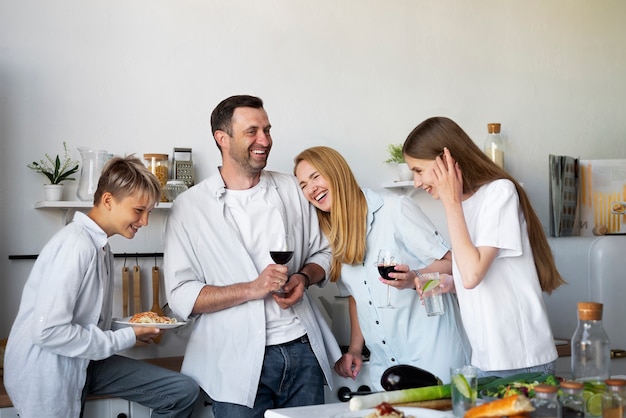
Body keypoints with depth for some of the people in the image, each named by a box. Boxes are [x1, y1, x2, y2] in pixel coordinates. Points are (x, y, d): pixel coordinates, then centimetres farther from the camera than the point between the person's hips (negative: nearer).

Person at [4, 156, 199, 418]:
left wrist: (134, 328, -3)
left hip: (83, 364, 8)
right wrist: (127, 338, -16)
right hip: (47, 377, -8)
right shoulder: (76, 244, -20)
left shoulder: (101, 248, 8)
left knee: (183, 392, 1)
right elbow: (48, 331, -24)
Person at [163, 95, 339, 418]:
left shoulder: (291, 189, 8)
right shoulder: (190, 207, -5)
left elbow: (321, 252, 16)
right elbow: (181, 296, -9)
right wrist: (253, 289, -19)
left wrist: (304, 277, -6)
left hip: (303, 350, 4)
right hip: (239, 363, -4)